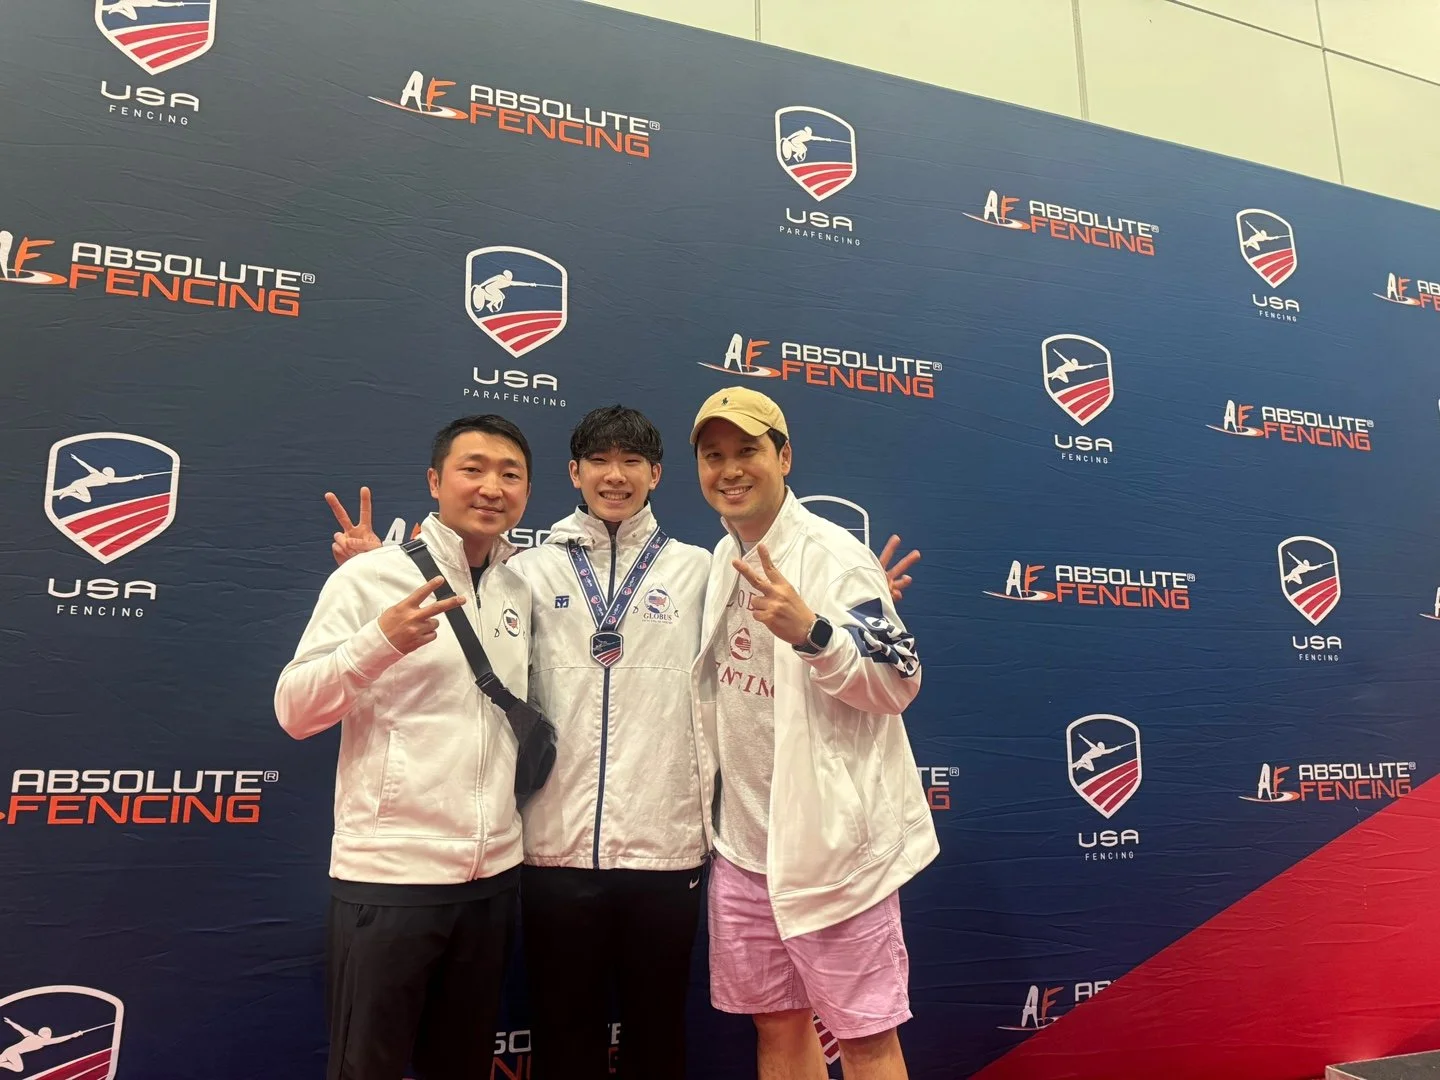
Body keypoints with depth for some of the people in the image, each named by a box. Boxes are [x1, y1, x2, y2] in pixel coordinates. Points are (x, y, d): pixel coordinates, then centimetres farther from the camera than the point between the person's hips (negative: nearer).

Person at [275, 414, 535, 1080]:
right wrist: (379, 641, -24)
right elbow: (295, 713, -11)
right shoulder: (371, 577, -7)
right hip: (387, 875, -5)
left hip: (493, 875, 5)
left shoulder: (521, 592, 8)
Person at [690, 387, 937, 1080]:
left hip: (834, 836, -7)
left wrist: (812, 632, -33)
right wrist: (712, 787, 17)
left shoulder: (833, 555, -13)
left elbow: (899, 683, -18)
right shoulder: (726, 559, 9)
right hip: (744, 839, 7)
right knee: (778, 1025, 17)